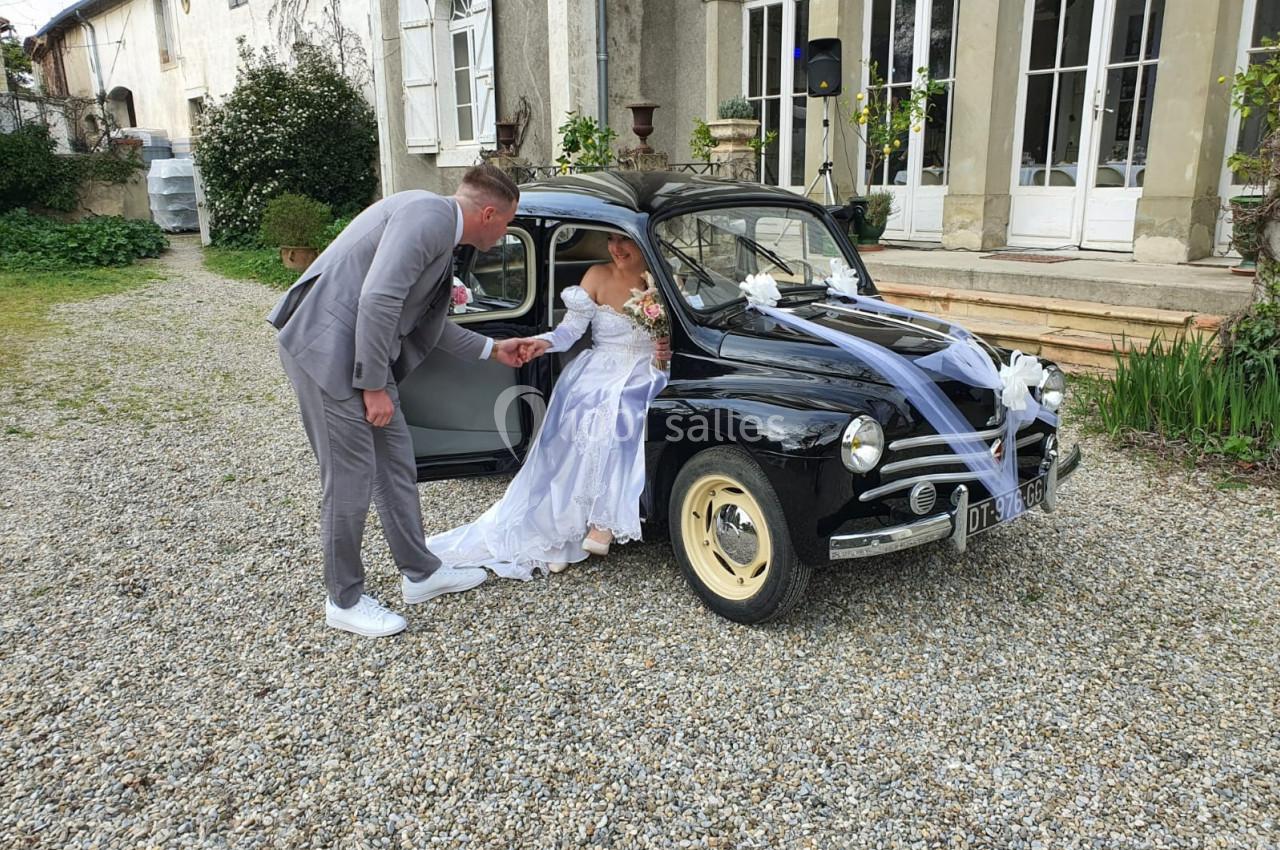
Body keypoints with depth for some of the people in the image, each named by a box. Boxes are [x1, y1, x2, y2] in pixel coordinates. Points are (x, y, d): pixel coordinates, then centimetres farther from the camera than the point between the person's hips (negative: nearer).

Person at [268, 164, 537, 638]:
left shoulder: (440, 233, 16)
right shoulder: (429, 214, -15)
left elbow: (427, 324, 24)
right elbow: (377, 300, -24)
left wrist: (492, 350, 30)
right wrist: (375, 387, -19)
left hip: (360, 350, 10)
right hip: (327, 348, -10)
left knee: (396, 463, 15)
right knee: (351, 475, -2)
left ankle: (420, 573, 29)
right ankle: (345, 601, 15)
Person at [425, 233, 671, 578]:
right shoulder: (598, 277, 3)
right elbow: (572, 328, -3)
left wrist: (666, 351, -14)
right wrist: (547, 341, -24)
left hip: (644, 375, -1)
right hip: (598, 371, 1)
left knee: (616, 419, -33)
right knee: (579, 420, -28)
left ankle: (603, 519, -24)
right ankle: (561, 530, -25)